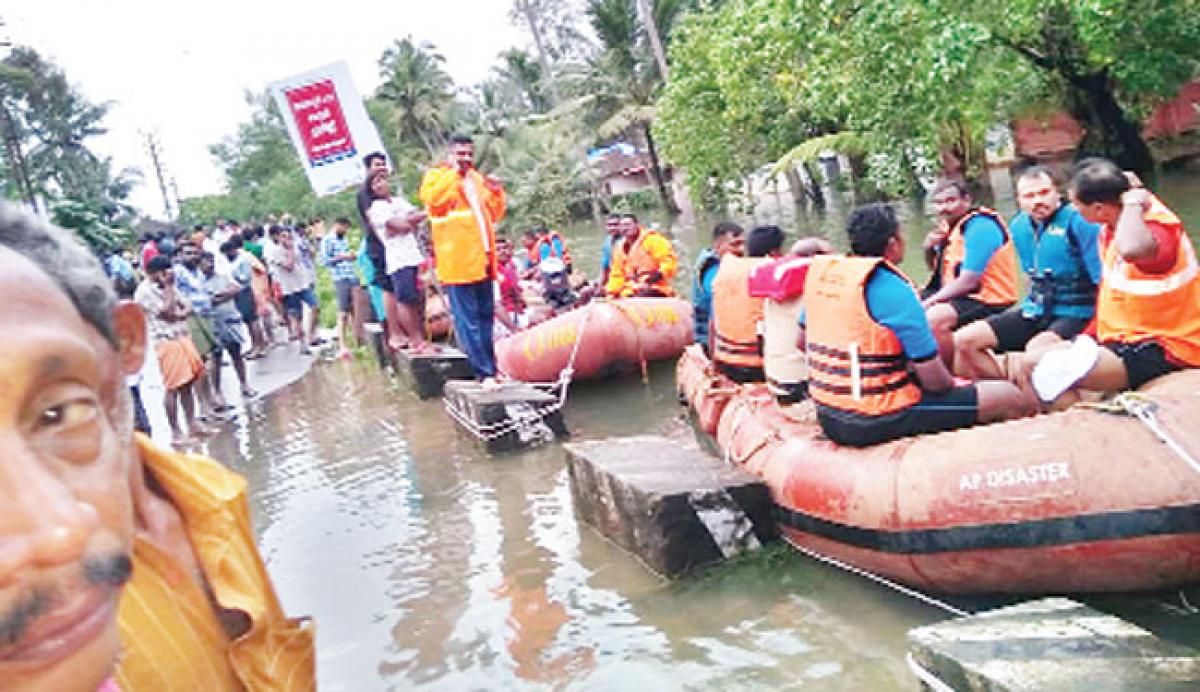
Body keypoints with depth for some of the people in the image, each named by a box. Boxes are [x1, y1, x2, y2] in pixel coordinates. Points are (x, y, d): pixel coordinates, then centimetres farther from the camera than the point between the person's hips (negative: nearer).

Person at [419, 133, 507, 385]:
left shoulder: (478, 178, 20)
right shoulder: (436, 175, 0)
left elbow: (495, 214, 24)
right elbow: (431, 198, -21)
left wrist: (497, 192, 6)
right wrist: (454, 173, -16)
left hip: (481, 260, 7)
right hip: (458, 262, -7)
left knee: (485, 317, 13)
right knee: (468, 322, -8)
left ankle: (488, 367, 22)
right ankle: (485, 372, -8)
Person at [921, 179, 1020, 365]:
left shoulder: (980, 226, -17)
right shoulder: (948, 225, 9)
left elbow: (968, 281, -23)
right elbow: (936, 269, 21)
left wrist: (930, 302, -17)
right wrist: (929, 248, -1)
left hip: (987, 301, -10)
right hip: (956, 296, 10)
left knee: (933, 318, -33)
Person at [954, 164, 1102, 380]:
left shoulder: (1077, 221, -13)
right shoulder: (1018, 225, 8)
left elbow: (1103, 280, -15)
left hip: (1075, 314, -7)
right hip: (1035, 312, 7)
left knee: (1036, 348, -38)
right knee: (963, 340, -4)